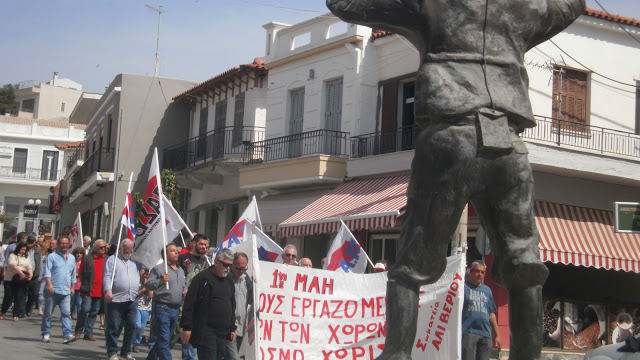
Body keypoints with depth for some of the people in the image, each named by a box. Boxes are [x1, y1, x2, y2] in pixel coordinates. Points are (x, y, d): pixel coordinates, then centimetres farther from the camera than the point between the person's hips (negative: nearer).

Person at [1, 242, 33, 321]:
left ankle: (16, 315, 4)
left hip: (21, 281, 3)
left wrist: (30, 274, -14)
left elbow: (29, 267, 9)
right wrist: (21, 273, -28)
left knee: (19, 297, -1)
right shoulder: (12, 256, -1)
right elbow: (13, 265, -17)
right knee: (8, 297, -1)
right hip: (10, 280, -3)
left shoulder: (26, 258, 15)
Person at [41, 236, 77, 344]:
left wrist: (72, 287, 18)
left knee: (66, 313, -8)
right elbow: (47, 271, -7)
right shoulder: (52, 256, 2)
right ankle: (46, 334, 13)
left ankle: (67, 335, -14)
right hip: (53, 291, -3)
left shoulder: (71, 258, 18)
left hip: (66, 291, 3)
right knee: (48, 313, 3)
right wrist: (49, 284, -18)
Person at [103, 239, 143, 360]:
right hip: (116, 300, -4)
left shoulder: (135, 261, 18)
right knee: (114, 327, -1)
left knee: (131, 326, 6)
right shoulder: (113, 260, 4)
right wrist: (108, 290, -18)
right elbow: (107, 276, -6)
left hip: (132, 300, 5)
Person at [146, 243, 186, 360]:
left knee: (164, 339, 14)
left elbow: (184, 284, 32)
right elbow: (148, 285, -10)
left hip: (176, 309, 7)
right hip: (162, 307, -7)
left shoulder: (181, 270, 19)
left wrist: (185, 290, 11)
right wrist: (160, 281, -25)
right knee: (164, 339, -10)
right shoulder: (158, 268, -3)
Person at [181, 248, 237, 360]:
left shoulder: (229, 283, 17)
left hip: (223, 334, 7)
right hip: (206, 333, -7)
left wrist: (232, 329, 19)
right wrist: (186, 328, -12)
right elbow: (189, 304, -8)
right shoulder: (202, 278, -5)